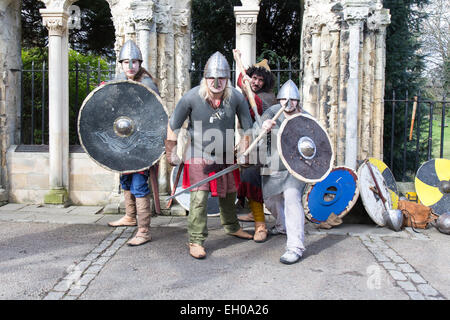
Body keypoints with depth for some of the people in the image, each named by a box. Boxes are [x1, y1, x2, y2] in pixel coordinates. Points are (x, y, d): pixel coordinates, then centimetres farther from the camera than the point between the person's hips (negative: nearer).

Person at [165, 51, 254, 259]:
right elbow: (173, 125, -7)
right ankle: (196, 241, 3)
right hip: (199, 156, -4)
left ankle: (232, 227, 44)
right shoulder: (192, 97, -19)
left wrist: (243, 152, 2)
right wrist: (171, 153, -3)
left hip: (225, 156, 4)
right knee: (199, 198, -9)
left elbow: (247, 127, 3)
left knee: (229, 194, 19)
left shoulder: (236, 97, -12)